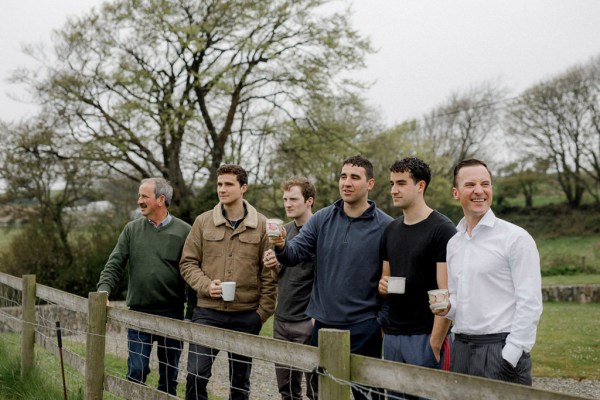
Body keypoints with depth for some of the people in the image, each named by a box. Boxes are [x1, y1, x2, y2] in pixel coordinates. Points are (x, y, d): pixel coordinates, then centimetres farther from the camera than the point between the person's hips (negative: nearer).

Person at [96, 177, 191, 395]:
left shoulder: (184, 232, -3)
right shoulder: (132, 229, 5)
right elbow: (115, 265, 1)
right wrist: (103, 291, -15)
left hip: (172, 314, -1)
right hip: (139, 313, 1)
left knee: (169, 374, 10)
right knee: (136, 371, -1)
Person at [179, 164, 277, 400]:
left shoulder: (261, 225, 0)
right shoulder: (203, 221, 3)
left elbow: (269, 272, 2)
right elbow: (188, 263, 5)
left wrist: (264, 311, -2)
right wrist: (206, 285, -12)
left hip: (246, 316, 0)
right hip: (207, 312, 0)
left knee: (240, 380, 10)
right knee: (196, 375, -4)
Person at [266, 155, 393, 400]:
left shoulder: (385, 227, -7)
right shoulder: (322, 219, 5)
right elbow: (296, 253, -2)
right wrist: (281, 245, -24)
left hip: (363, 328, -4)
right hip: (322, 325, 4)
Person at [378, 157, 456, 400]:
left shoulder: (442, 230, -9)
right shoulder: (391, 230, 11)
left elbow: (446, 292, -13)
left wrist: (436, 341, -16)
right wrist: (382, 284, -1)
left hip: (425, 335, -6)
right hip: (392, 334, 6)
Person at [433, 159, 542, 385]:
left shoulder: (516, 237, -6)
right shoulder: (453, 243, 13)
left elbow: (529, 304, -11)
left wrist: (511, 355, -15)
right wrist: (448, 307, 2)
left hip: (501, 348, -6)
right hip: (461, 348, 6)